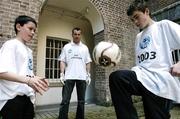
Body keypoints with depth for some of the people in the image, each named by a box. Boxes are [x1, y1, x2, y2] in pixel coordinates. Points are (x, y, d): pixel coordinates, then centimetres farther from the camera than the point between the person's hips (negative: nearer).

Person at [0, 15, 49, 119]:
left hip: (28, 97, 7)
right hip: (12, 97, -7)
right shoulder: (11, 44, -6)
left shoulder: (29, 51, 16)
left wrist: (35, 80, -2)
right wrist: (28, 80, -29)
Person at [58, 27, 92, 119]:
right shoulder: (66, 47, 7)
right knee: (65, 100, -1)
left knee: (81, 100, 12)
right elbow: (62, 61, 3)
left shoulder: (85, 48, 12)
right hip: (69, 77, -2)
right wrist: (62, 74, -7)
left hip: (82, 77, 2)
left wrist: (88, 75, 3)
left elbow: (88, 62, 10)